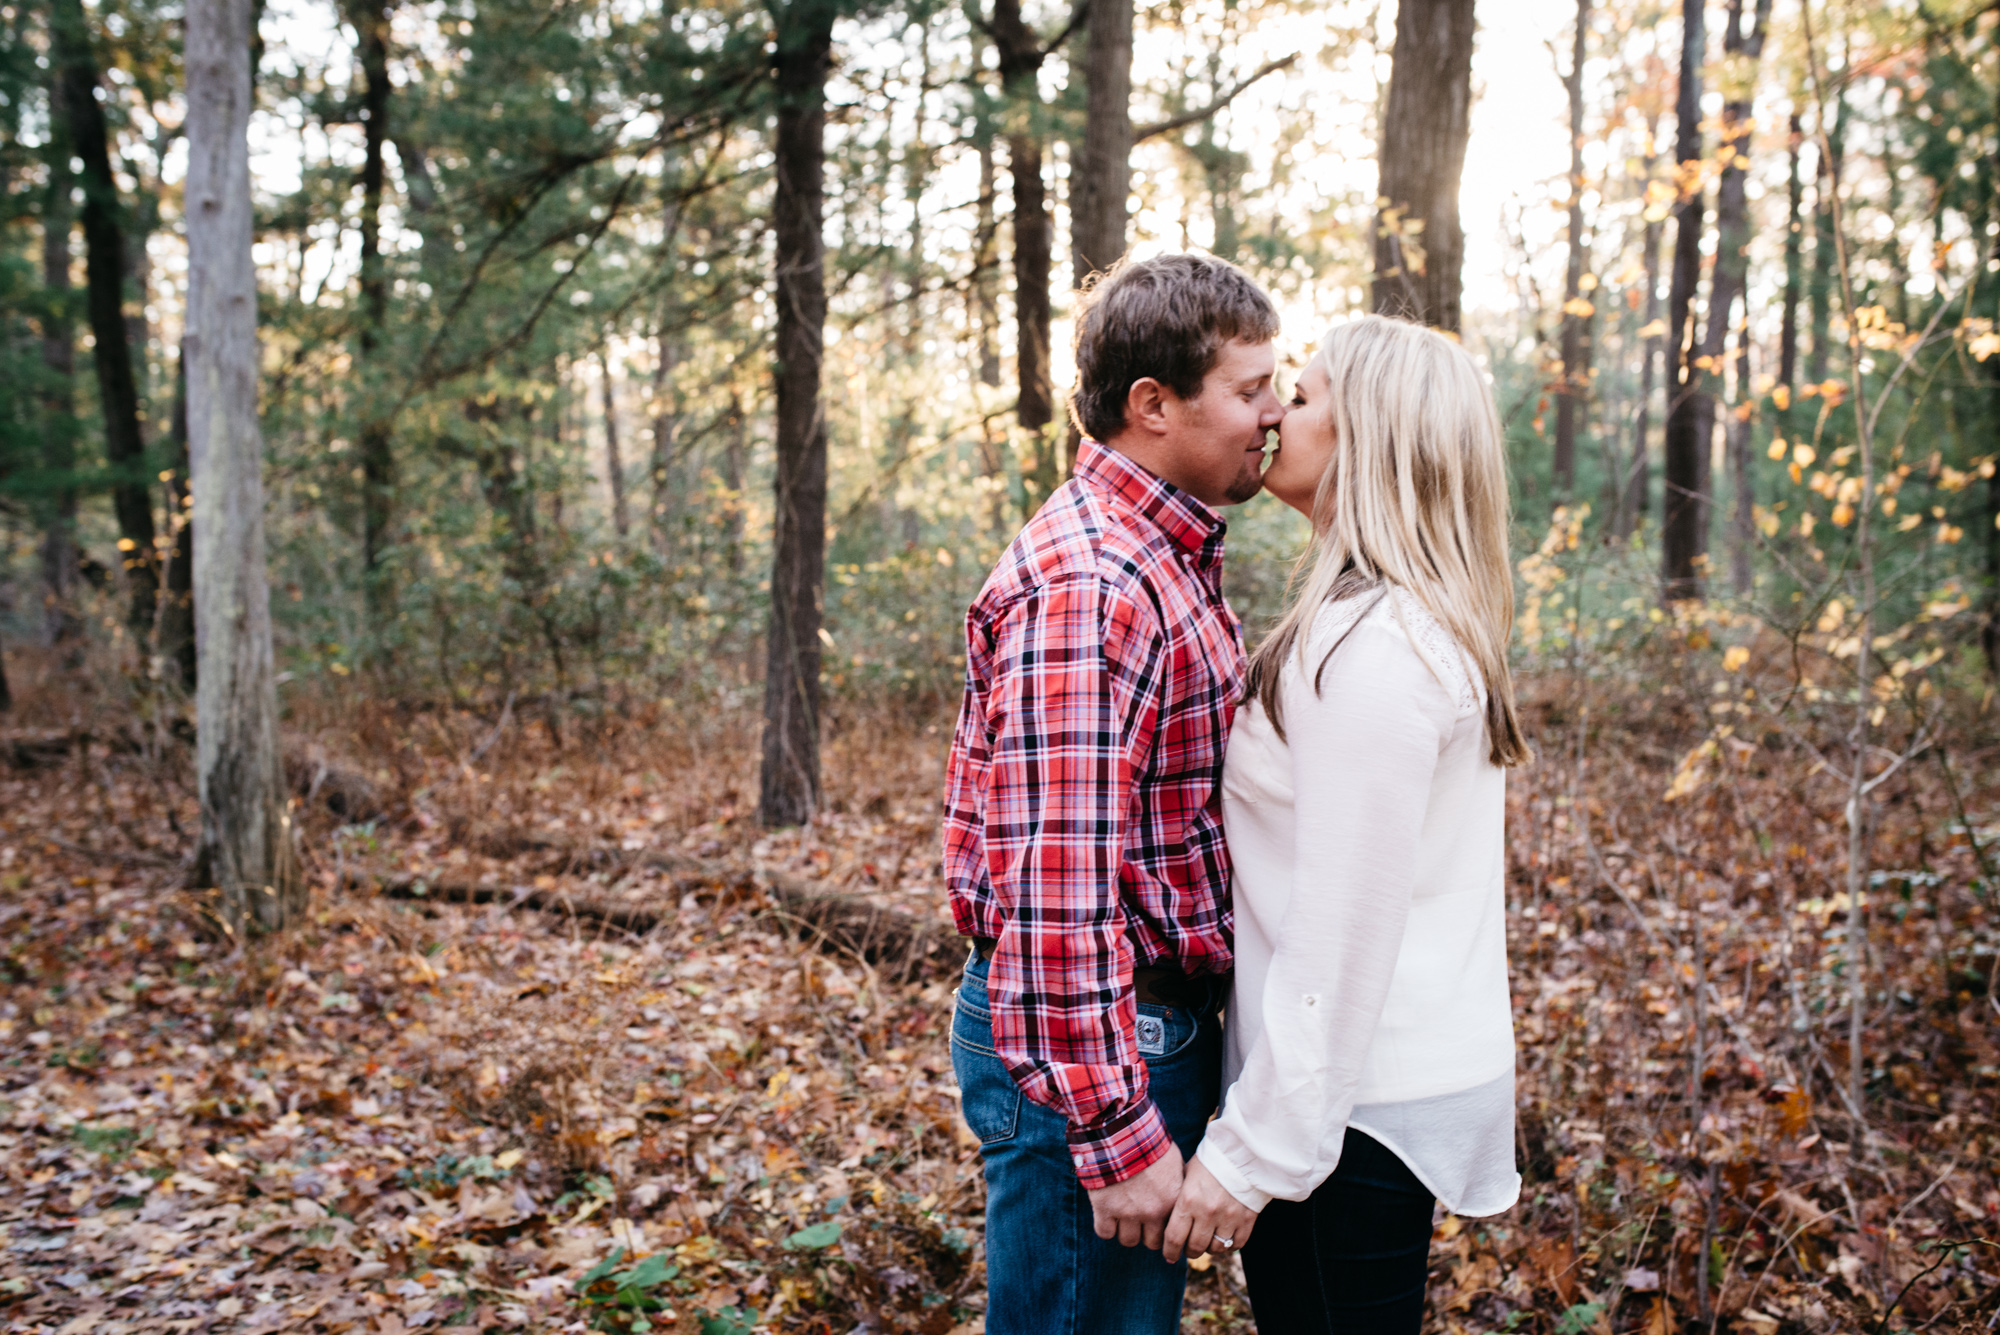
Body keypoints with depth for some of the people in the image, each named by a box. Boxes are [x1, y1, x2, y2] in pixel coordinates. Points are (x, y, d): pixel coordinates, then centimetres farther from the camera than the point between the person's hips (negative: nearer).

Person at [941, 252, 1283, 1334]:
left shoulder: (1172, 555, 11)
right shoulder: (1085, 590, -24)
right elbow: (1052, 891, -28)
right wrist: (1115, 1131, -24)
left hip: (1160, 1015, 10)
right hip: (1086, 1041, -10)